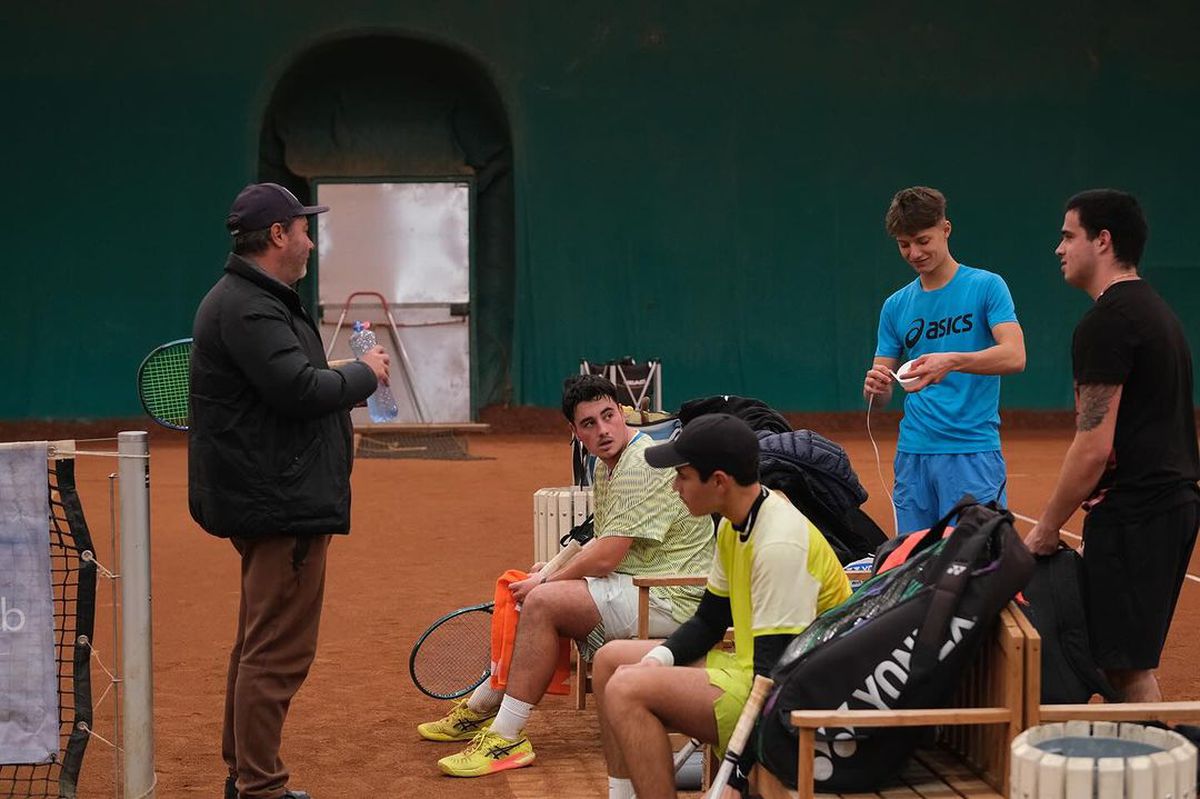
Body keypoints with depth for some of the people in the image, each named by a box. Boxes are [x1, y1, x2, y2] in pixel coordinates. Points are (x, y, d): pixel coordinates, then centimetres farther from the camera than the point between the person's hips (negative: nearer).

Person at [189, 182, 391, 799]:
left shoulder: (256, 301, 19)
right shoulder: (246, 308, -16)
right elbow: (299, 389, -24)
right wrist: (364, 375, -9)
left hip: (270, 503, 12)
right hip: (280, 507, -12)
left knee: (260, 645, 19)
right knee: (277, 653, -9)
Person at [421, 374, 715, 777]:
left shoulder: (643, 466, -20)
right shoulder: (607, 466, 13)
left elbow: (605, 558, -22)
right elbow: (605, 545, 20)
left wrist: (544, 582, -8)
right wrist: (552, 570, 5)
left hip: (669, 599, -11)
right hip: (635, 586, 11)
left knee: (542, 602, -21)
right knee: (537, 601, 16)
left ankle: (507, 739, -16)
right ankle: (480, 709, 31)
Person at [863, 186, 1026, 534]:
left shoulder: (986, 286, -1)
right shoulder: (895, 306, 12)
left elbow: (1014, 356, -15)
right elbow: (879, 399, 12)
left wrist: (951, 361, -32)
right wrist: (875, 386, -13)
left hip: (973, 452, -4)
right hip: (912, 453, 4)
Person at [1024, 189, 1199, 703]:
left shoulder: (1105, 323, -14)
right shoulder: (1156, 310, 18)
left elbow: (1094, 447, -18)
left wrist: (1047, 528, -8)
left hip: (1133, 515, -10)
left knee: (1127, 666, -6)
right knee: (1128, 659, 16)